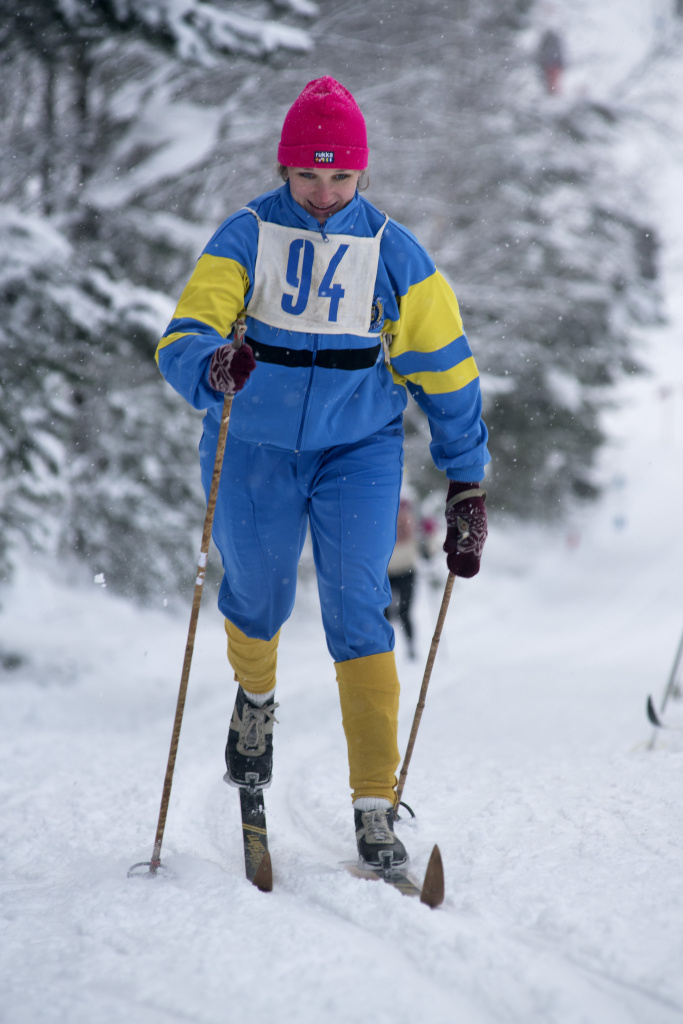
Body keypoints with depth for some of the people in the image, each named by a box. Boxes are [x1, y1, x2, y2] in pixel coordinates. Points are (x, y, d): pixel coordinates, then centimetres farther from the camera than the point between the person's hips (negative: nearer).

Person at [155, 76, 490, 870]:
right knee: (257, 599, 14)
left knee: (358, 614, -11)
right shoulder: (245, 238, -8)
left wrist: (467, 488, 1)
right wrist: (212, 368, -41)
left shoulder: (393, 254, -6)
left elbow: (446, 371, 1)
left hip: (358, 452, -1)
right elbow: (182, 340, -17)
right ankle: (255, 699, 51)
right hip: (254, 452, 1)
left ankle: (375, 810, -10)